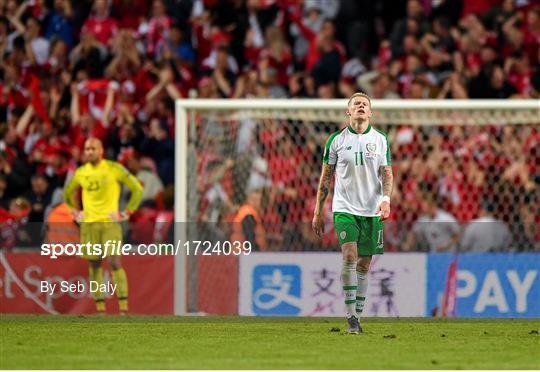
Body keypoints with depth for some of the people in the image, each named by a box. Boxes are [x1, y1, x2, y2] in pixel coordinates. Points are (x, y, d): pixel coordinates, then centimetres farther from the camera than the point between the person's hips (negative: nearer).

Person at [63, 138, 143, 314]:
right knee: (94, 265, 3)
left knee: (114, 262, -14)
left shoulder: (114, 169, -3)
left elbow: (137, 189, 1)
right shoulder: (81, 172, 8)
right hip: (89, 223, 4)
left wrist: (127, 213, -3)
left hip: (110, 222, -4)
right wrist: (75, 212, 15)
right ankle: (100, 309, 8)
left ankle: (123, 308, -14)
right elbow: (68, 192, 27)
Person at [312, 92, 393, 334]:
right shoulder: (336, 140, 2)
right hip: (345, 208, -2)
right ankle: (351, 317, -16)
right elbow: (326, 177, 7)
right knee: (350, 257, -18)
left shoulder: (380, 139, 6)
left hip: (372, 211, 2)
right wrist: (318, 212, 5)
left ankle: (357, 316, 15)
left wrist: (386, 199, -14)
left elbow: (387, 173, 5)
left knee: (364, 265, 5)